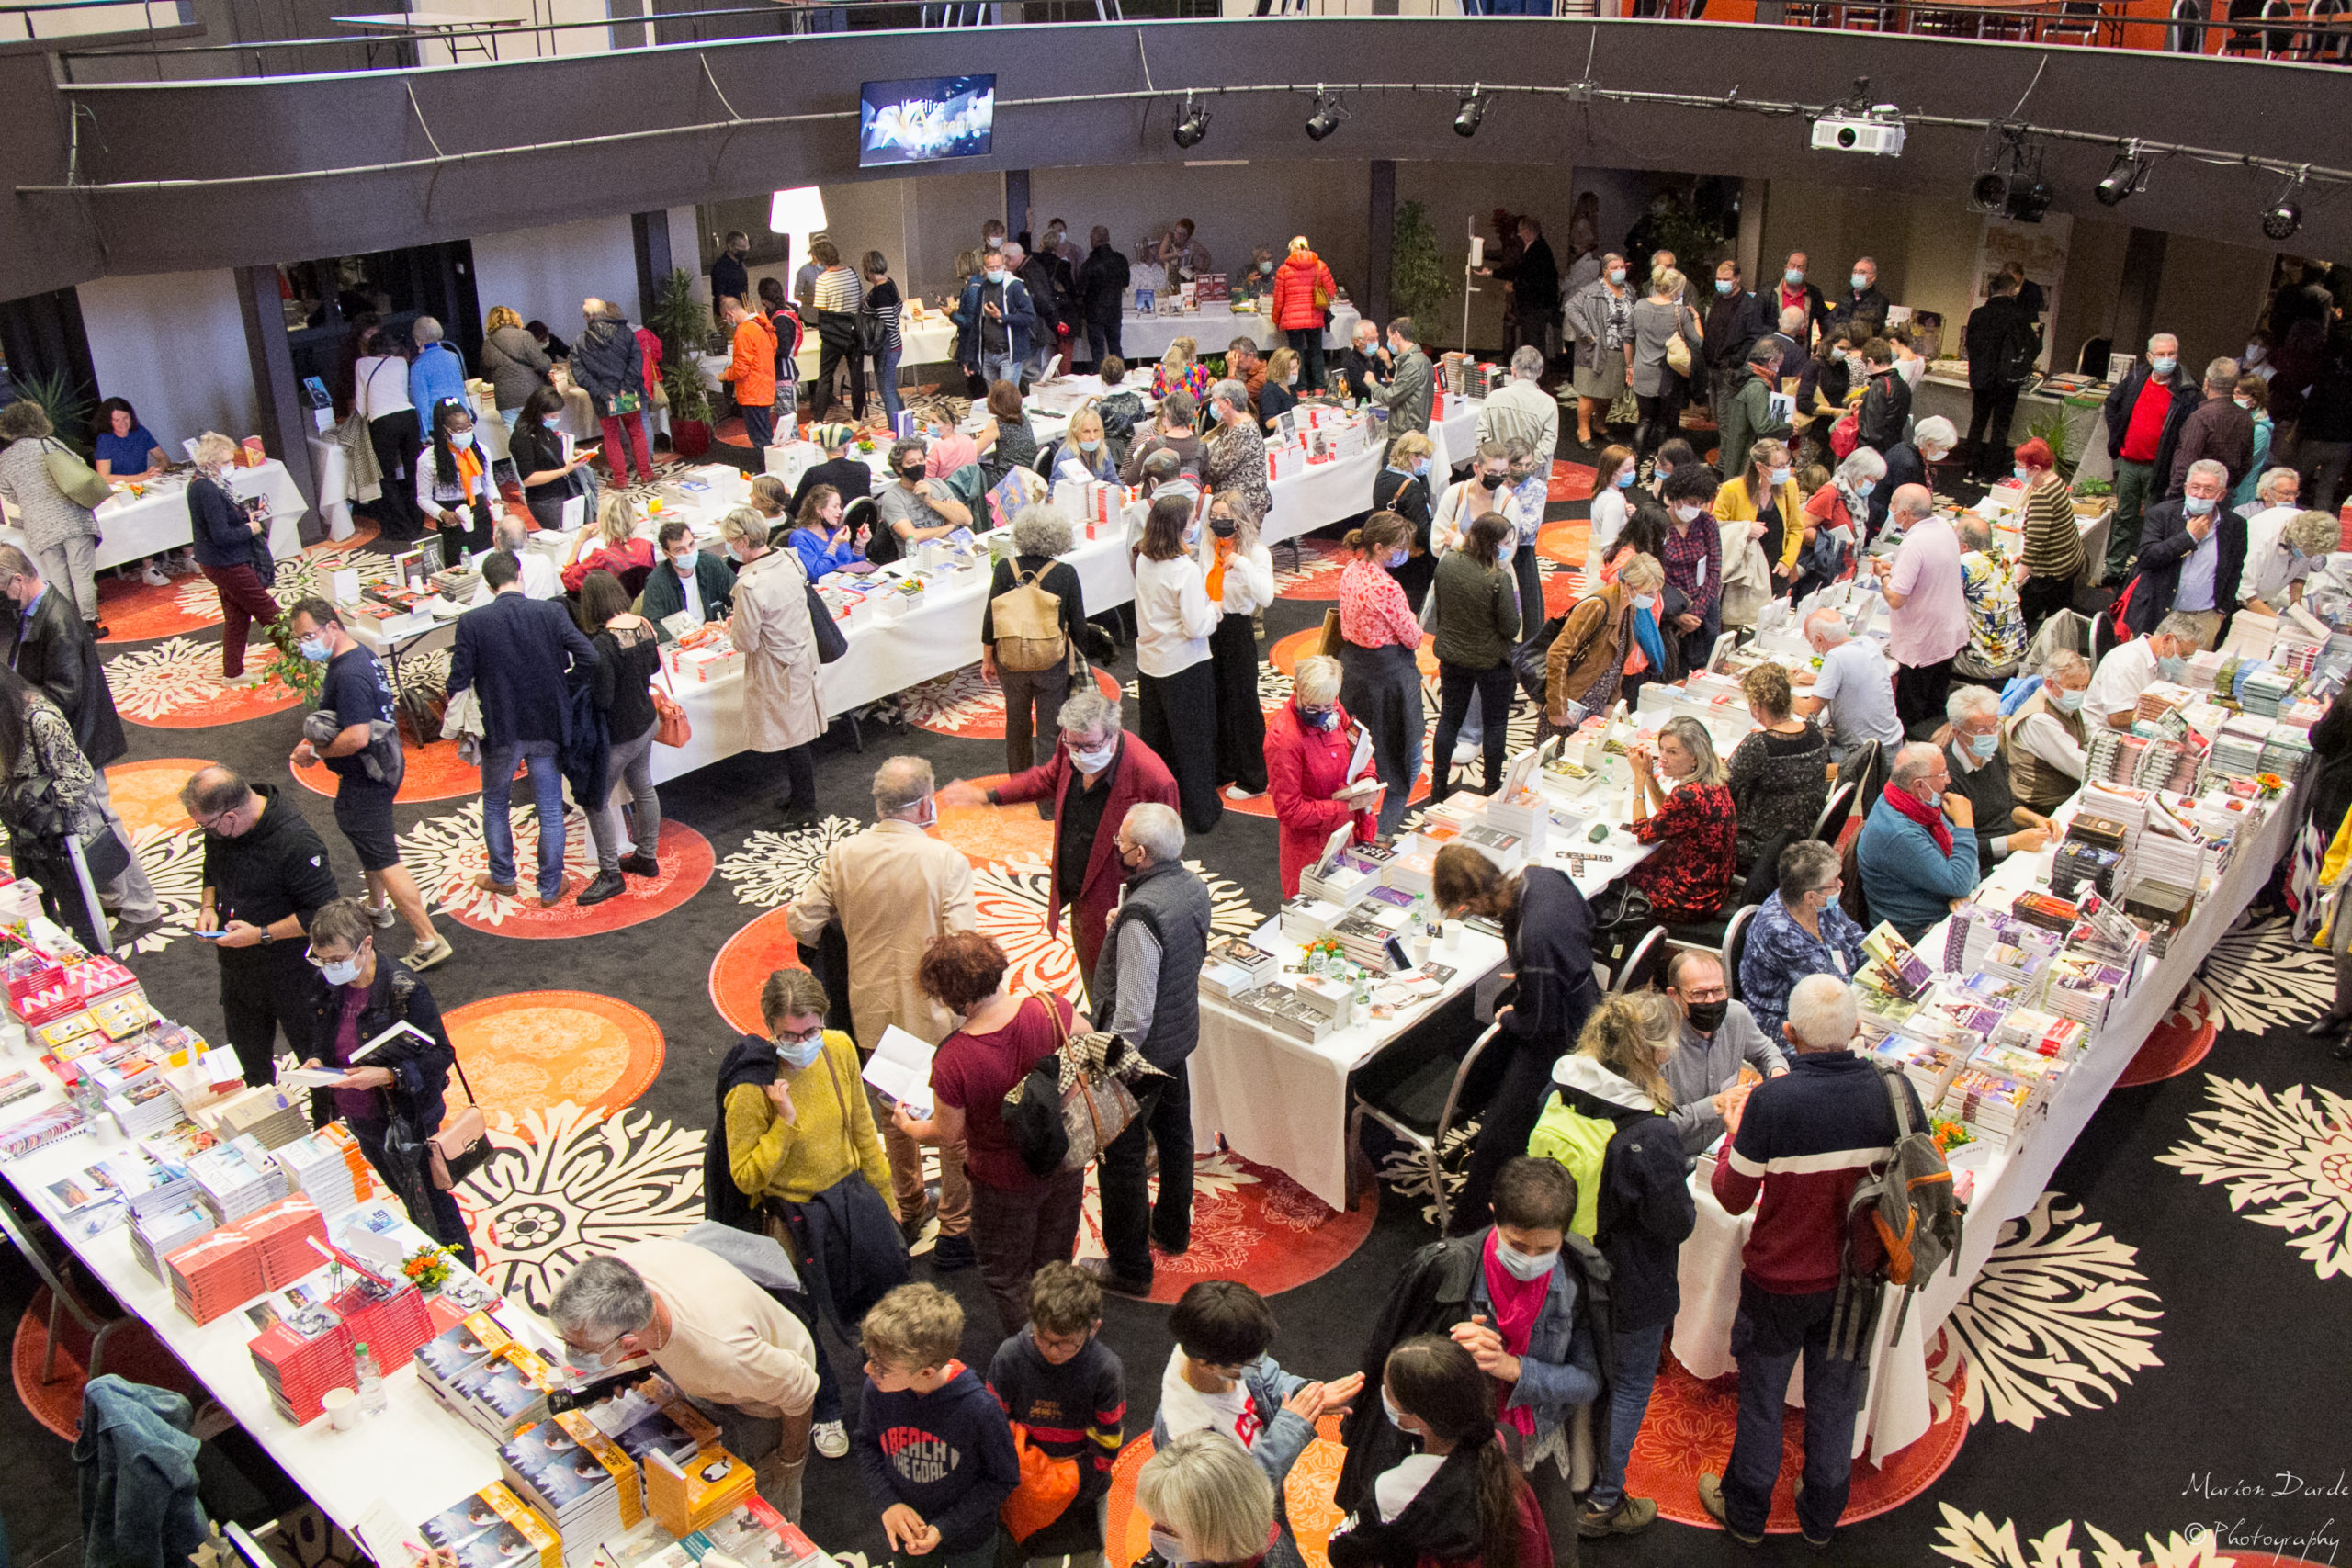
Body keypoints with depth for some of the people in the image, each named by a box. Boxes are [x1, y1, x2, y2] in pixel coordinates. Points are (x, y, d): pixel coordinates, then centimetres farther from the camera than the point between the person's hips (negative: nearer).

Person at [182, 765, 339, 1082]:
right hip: (238, 966, 8)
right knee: (246, 1046, 26)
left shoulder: (295, 842, -31)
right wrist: (207, 906, -5)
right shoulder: (218, 828, -7)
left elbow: (323, 911, -26)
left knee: (312, 1053, 10)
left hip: (291, 973, -7)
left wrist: (261, 934, -25)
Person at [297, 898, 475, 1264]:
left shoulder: (404, 990, -25)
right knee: (409, 1201, 24)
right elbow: (322, 1037, 13)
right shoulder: (326, 984, -5)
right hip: (357, 1122, 6)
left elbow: (441, 1056, -19)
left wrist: (386, 1076, -32)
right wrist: (317, 1060, -9)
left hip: (405, 1123, -6)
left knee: (432, 1211, 7)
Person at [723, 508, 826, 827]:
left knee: (793, 736, 6)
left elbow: (747, 643, -20)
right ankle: (802, 796, 36)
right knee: (805, 731, 19)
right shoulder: (790, 560, -4)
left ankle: (803, 807, 21)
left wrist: (734, 626, 0)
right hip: (804, 656, 8)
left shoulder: (750, 586, -28)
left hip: (779, 670, -8)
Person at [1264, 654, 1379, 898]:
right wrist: (1347, 807, -22)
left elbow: (1357, 749, 14)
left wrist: (1368, 778, -8)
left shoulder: (1333, 710, -5)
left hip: (1347, 831, 6)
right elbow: (1289, 811, -22)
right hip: (1311, 846, -6)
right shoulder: (1283, 738, -26)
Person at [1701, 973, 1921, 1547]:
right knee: (1836, 1401, 23)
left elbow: (1733, 1197, -16)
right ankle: (1821, 1516, 43)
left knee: (1761, 1400, 19)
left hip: (1780, 1283, -3)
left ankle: (1745, 1512, 39)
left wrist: (1733, 1137, 1)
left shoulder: (1771, 1102, -28)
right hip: (1857, 1278, 3)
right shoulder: (1894, 1091, -18)